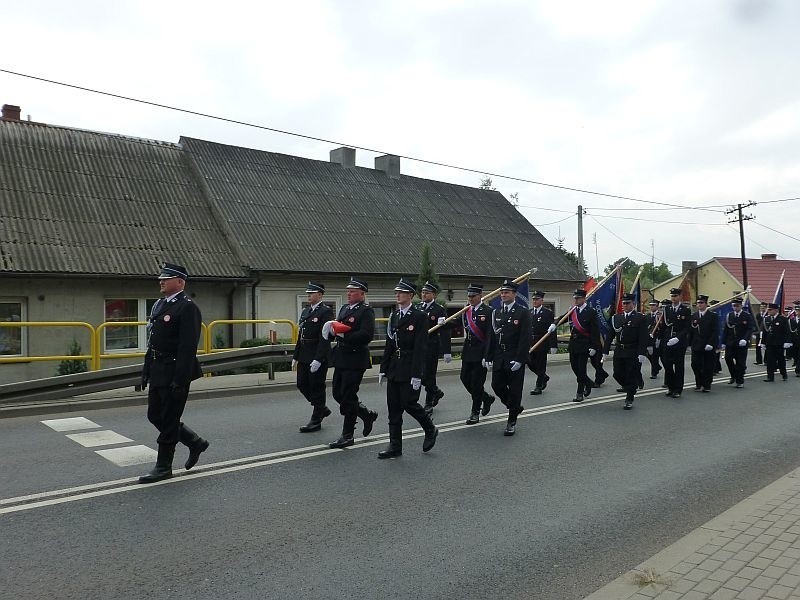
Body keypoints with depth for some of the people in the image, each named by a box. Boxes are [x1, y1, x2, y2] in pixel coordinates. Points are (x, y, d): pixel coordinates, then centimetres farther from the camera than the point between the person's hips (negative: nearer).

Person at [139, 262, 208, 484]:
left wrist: (180, 380, -23)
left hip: (175, 373, -10)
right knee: (155, 416, 15)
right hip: (158, 372, 10)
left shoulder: (187, 307, -14)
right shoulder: (159, 304, 14)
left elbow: (188, 347, -20)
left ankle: (164, 466, 14)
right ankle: (195, 443, 29)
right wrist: (146, 370, 16)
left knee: (169, 419, 0)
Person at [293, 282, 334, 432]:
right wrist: (296, 356, 16)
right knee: (302, 384, 13)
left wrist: (318, 359, -24)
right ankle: (322, 408, 31)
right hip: (304, 357, 9)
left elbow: (325, 337, -19)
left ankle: (316, 421, 11)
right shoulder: (305, 311, 15)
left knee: (317, 387, 0)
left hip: (318, 357, -9)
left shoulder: (325, 311, -11)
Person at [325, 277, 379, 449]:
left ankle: (347, 436, 10)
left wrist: (343, 335, -21)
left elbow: (366, 335, -22)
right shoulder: (344, 309, 16)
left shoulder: (366, 311, -11)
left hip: (355, 360, -9)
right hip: (342, 359, 9)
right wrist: (332, 329, -6)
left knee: (348, 397, -3)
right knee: (337, 393, 12)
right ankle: (367, 415, 30)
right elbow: (337, 330, 17)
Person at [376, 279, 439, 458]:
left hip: (410, 368, -7)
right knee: (393, 407, 7)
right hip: (394, 368, 7)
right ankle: (395, 446, 14)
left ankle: (430, 430, 20)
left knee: (408, 403, -6)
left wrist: (417, 375, -18)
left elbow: (420, 347, -14)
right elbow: (389, 344, 14)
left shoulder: (420, 316, -9)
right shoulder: (394, 316, 11)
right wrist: (383, 369, 10)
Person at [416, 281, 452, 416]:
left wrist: (446, 352, -16)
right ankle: (436, 392, 32)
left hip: (431, 348, -6)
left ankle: (429, 404, 15)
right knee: (419, 375, 8)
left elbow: (445, 332, -12)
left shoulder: (439, 310, -8)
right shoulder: (418, 308, 10)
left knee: (428, 375, 1)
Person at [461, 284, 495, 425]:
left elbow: (490, 335, -14)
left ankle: (475, 412, 13)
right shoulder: (466, 310, 11)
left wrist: (486, 356, -17)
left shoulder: (487, 311, -10)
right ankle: (486, 398, 31)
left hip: (480, 353, -7)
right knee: (465, 379, 9)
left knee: (476, 382, -1)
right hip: (467, 351, 7)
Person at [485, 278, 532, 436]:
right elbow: (492, 336, 11)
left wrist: (519, 359, -18)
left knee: (514, 390, 2)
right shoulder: (496, 312, 10)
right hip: (499, 358, 5)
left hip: (515, 359, -5)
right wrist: (489, 357, 5)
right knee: (497, 386, 5)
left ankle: (512, 422, 15)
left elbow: (525, 338, -12)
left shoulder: (523, 312, -7)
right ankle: (515, 407, 31)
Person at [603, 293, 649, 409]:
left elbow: (644, 337, -9)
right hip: (619, 351, 5)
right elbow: (610, 335, 10)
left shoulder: (640, 318, -4)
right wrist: (606, 351, 6)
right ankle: (628, 387, 34)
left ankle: (629, 400, 11)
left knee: (632, 376, 0)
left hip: (633, 353, -5)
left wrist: (642, 353, -17)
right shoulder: (616, 317, 10)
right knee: (617, 374, 7)